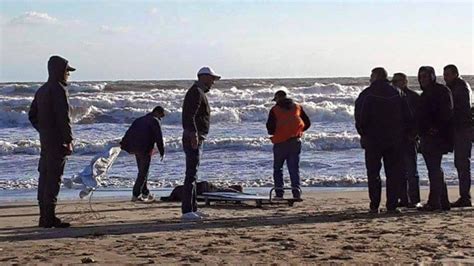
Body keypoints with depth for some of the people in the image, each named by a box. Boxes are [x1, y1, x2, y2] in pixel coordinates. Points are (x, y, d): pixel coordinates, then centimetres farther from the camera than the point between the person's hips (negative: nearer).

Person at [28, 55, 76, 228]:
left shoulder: (42, 90, 16)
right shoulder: (59, 89, -13)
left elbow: (32, 115, 20)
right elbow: (64, 118, -19)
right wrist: (69, 140, -16)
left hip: (45, 140, 9)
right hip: (57, 141, -9)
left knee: (44, 177, 11)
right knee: (53, 179, -7)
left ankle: (44, 216, 16)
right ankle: (49, 218, -7)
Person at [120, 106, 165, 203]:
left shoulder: (140, 119, 19)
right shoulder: (155, 121, -4)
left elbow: (129, 132, 18)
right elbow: (159, 138, -10)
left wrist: (123, 144, 19)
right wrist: (162, 152, -3)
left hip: (135, 147, 8)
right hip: (145, 149, -8)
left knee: (142, 172, 17)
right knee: (143, 173, -4)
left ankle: (145, 193, 25)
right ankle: (136, 195, -9)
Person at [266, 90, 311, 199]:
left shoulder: (274, 110, -4)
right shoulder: (297, 107, 8)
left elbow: (270, 127, -11)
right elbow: (307, 123, 7)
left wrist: (272, 132, 10)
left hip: (280, 142, -3)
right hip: (295, 141, 3)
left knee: (277, 168, 10)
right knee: (294, 168, 7)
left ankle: (279, 193, 4)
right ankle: (296, 192, -3)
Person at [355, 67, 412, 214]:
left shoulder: (366, 94, -5)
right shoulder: (397, 93, 5)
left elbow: (360, 118, -9)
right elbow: (407, 117, 5)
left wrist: (363, 133, 5)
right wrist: (399, 132, 15)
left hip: (373, 140, -2)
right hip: (394, 140, 2)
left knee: (373, 173, 5)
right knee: (393, 173, 6)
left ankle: (374, 206, 1)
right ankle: (392, 206, 2)